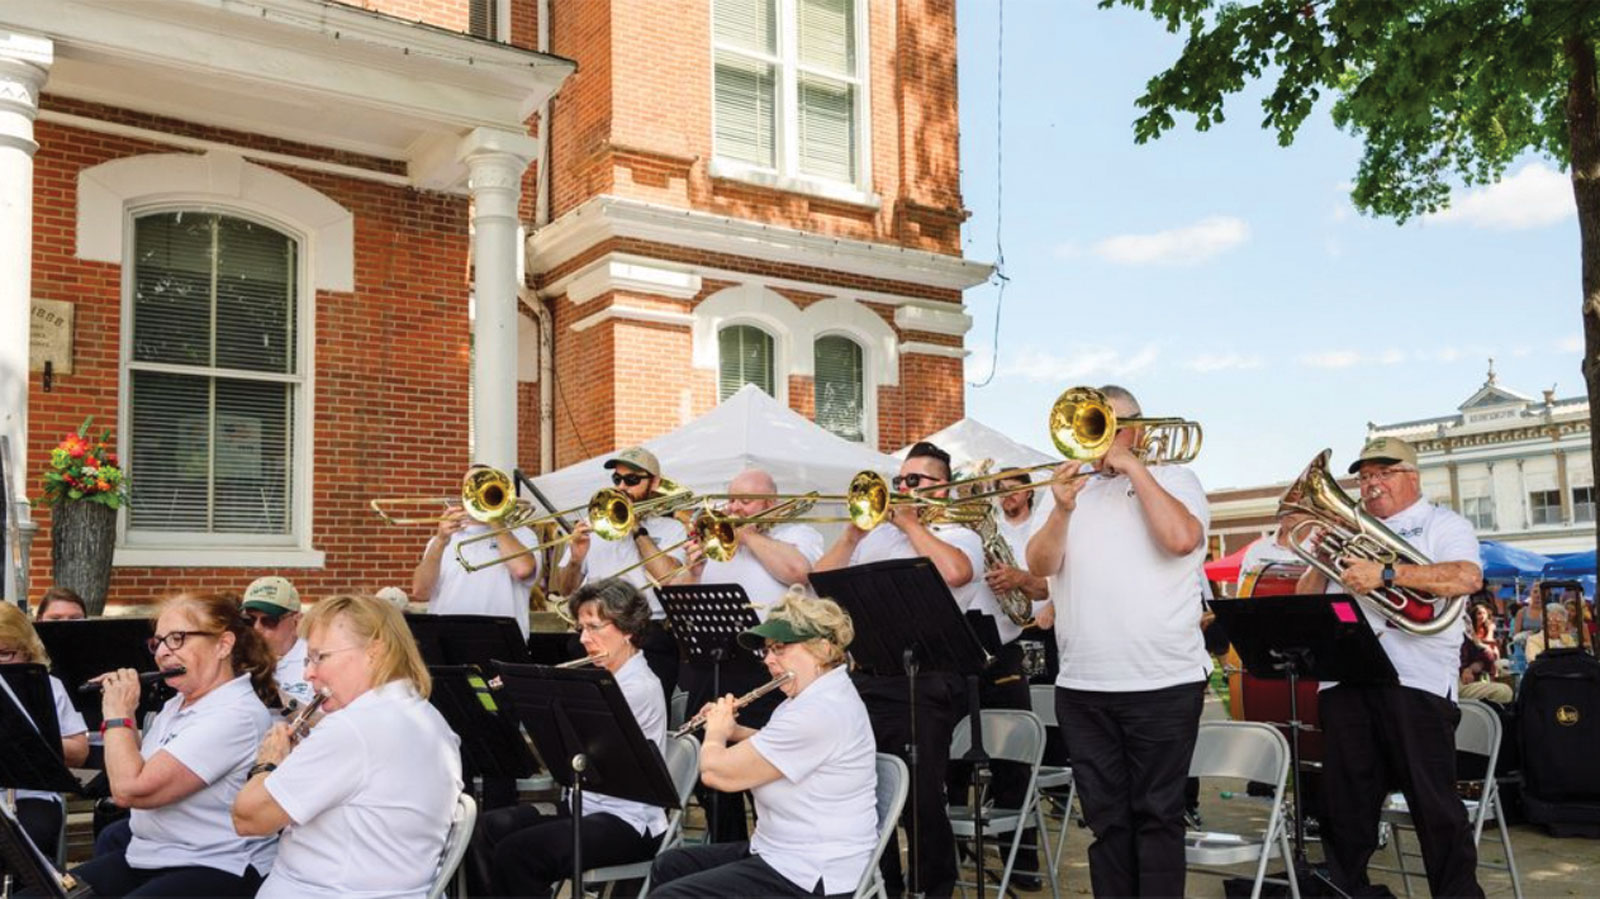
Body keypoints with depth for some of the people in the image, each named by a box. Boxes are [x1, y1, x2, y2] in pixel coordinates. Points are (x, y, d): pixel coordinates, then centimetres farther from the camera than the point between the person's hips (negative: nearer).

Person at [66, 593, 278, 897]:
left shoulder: (236, 715, -21)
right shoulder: (177, 703, 10)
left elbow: (129, 789, -25)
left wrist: (118, 714, -10)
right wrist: (122, 712, 10)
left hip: (214, 869, -9)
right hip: (147, 856, 9)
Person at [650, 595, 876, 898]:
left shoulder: (820, 711, -26)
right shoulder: (818, 695, 8)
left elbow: (717, 772, -24)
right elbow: (780, 745, 30)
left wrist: (715, 733, -3)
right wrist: (733, 730, 14)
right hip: (781, 850, 11)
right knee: (668, 866, 17)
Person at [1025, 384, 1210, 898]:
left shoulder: (1173, 479, 5)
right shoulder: (1073, 488, 14)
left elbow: (1182, 539, -16)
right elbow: (1040, 564, 2)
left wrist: (1135, 468, -9)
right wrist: (1062, 509, -14)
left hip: (1162, 684, -3)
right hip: (1081, 687, 4)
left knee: (1157, 816, 3)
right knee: (1106, 819, 10)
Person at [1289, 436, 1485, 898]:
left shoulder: (1442, 524, 8)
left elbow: (1468, 578, -13)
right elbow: (1303, 603, 21)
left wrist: (1385, 573, -19)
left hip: (1415, 681, -5)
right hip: (1343, 680, 5)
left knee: (1435, 804, -4)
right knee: (1345, 805, 8)